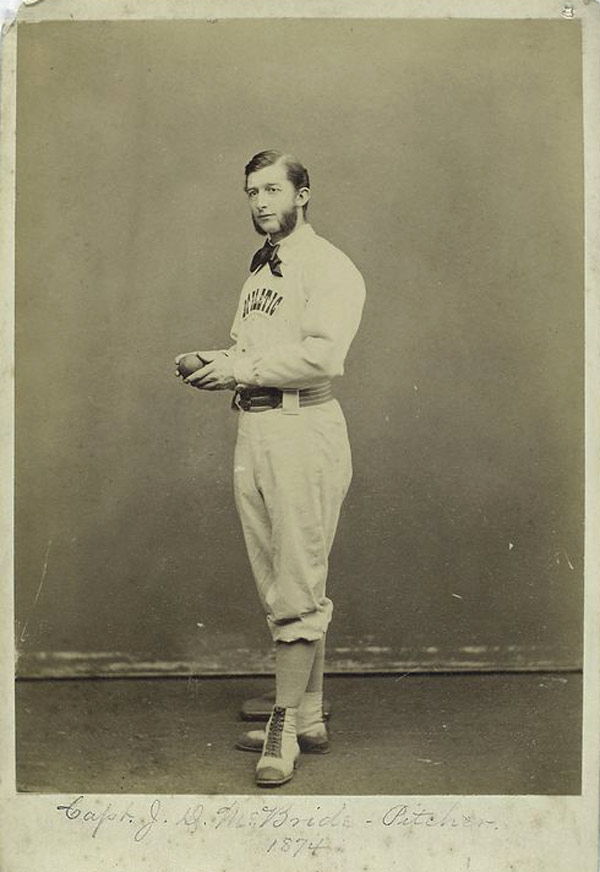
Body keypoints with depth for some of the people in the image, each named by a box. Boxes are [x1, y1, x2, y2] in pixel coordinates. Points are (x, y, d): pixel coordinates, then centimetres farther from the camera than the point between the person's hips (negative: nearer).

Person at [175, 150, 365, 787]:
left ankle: (285, 724, 7)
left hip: (304, 431, -8)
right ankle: (308, 720, 22)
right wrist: (215, 366, 6)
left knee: (298, 591, -3)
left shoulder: (329, 268, -5)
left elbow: (322, 357, -19)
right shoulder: (259, 270, 22)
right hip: (252, 430, 9)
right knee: (279, 591, 12)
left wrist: (242, 368, -12)